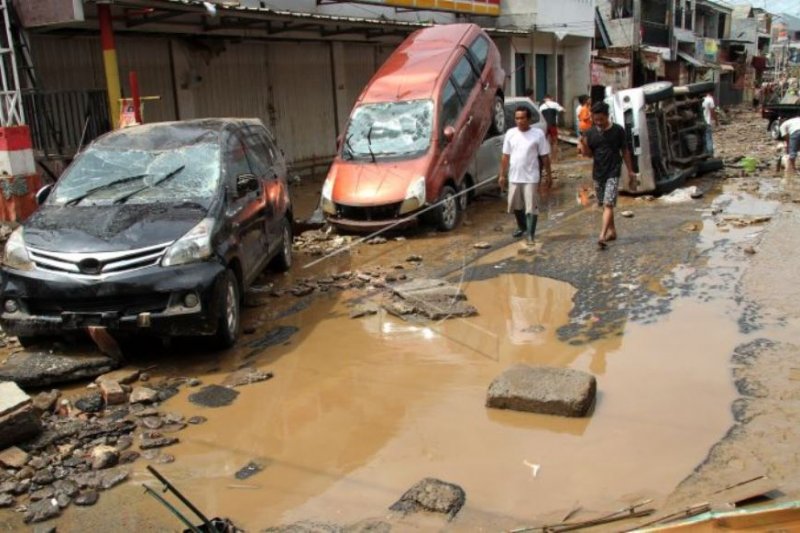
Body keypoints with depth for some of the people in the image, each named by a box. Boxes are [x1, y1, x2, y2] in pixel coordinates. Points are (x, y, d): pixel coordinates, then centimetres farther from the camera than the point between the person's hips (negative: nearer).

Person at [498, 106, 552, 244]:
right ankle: (522, 227, 38)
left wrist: (548, 175, -2)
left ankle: (530, 234, 1)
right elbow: (505, 156, 7)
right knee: (516, 206, 16)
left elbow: (545, 157, -2)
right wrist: (502, 175, 6)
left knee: (531, 207, -4)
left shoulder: (538, 134, -6)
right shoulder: (510, 133, 3)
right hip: (514, 177, 4)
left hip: (531, 177, -4)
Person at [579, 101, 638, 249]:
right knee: (604, 204, 14)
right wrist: (584, 145, -17)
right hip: (598, 173, 4)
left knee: (608, 204, -14)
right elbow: (589, 154, 5)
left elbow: (625, 151, 4)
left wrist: (630, 171, 7)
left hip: (613, 173, -4)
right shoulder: (591, 133, 0)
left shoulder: (618, 130, -5)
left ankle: (602, 236, -21)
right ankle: (612, 231, 30)